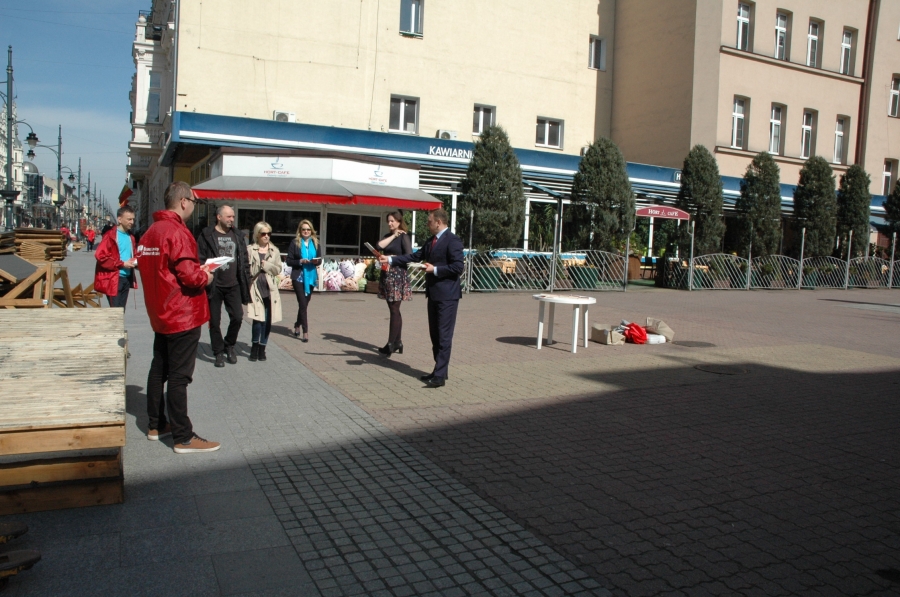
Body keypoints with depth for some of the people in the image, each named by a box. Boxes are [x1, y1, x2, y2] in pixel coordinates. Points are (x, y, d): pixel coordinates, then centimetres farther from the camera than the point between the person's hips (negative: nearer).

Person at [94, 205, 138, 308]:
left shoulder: (130, 237, 12)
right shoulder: (111, 236, -11)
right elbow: (100, 256, -18)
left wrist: (135, 261, 4)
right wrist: (122, 264, -17)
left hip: (127, 278, 7)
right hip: (114, 279, -7)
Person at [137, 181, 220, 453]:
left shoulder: (151, 231, 11)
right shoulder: (177, 232, -19)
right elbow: (189, 275, -26)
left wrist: (198, 271, 9)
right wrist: (206, 277, -5)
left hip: (160, 315, 9)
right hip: (182, 315, -9)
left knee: (159, 370, 17)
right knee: (179, 376, -5)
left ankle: (156, 425, 30)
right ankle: (183, 438, 2)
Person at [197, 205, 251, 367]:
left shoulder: (237, 236, 10)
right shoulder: (207, 236, -3)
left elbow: (244, 260, 11)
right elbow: (200, 259, -6)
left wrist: (246, 281, 5)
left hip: (233, 285, 3)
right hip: (214, 286, -3)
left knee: (237, 317, 0)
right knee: (214, 321, 5)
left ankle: (229, 345, 24)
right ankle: (219, 352, 19)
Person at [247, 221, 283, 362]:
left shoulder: (274, 250, 12)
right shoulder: (250, 250, 4)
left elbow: (278, 269, 5)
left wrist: (265, 265, -9)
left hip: (270, 289, 3)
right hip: (256, 289, -3)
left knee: (268, 320, 4)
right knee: (258, 319, -12)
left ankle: (262, 347, 18)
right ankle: (255, 345, 9)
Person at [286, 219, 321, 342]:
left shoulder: (315, 242, 8)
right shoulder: (295, 242, -3)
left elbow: (319, 259, 12)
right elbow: (289, 261, -5)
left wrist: (316, 261, -10)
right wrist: (300, 261, -20)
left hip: (311, 276, 4)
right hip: (298, 277, -4)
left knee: (304, 304, 14)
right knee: (303, 304, -8)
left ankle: (297, 326, 34)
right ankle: (305, 332, -6)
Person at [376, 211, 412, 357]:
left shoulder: (404, 237, -5)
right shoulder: (387, 236, 15)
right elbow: (380, 245, -5)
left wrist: (392, 258, -15)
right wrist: (393, 235, -4)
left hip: (398, 275, -7)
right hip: (387, 275, 7)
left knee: (394, 310, -7)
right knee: (393, 310, 10)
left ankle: (391, 344, -8)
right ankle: (397, 342, 16)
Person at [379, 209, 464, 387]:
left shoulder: (452, 240, -13)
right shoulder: (430, 241, 14)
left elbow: (458, 267, -20)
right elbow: (414, 256, 15)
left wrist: (435, 269, -18)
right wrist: (390, 259, 9)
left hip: (447, 295, -9)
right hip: (433, 294, 9)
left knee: (444, 336, -5)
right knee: (435, 334, 14)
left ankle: (440, 375, -3)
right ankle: (439, 370, 24)